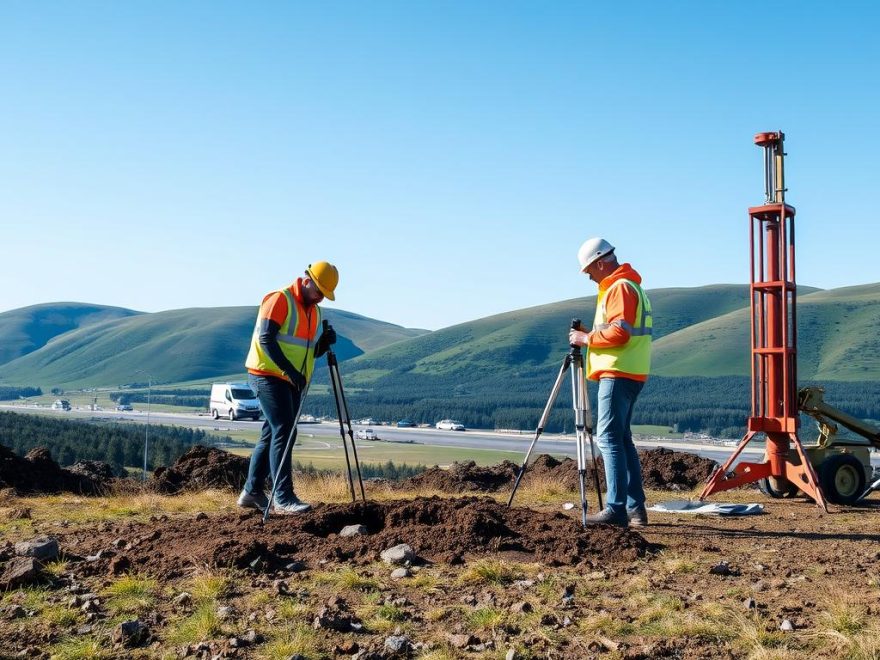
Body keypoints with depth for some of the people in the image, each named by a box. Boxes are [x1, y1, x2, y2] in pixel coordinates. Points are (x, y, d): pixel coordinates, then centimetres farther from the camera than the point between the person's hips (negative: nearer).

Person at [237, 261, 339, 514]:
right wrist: (290, 371, -24)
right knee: (283, 432, -14)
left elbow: (311, 351, 18)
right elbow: (266, 339, -19)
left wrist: (325, 342, -5)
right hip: (269, 376, -9)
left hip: (293, 382, 9)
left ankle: (252, 493, 20)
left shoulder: (314, 311, 14)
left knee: (272, 435, 11)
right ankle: (283, 498, -15)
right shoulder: (280, 300, -11)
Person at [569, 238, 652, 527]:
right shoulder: (628, 285, 22)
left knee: (609, 437, -12)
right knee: (621, 438, 11)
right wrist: (590, 335, 15)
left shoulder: (620, 287, -11)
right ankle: (635, 509, 13)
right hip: (628, 373, 11)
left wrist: (587, 338, -9)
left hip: (618, 373, -11)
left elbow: (619, 332, -21)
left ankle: (616, 509, -15)